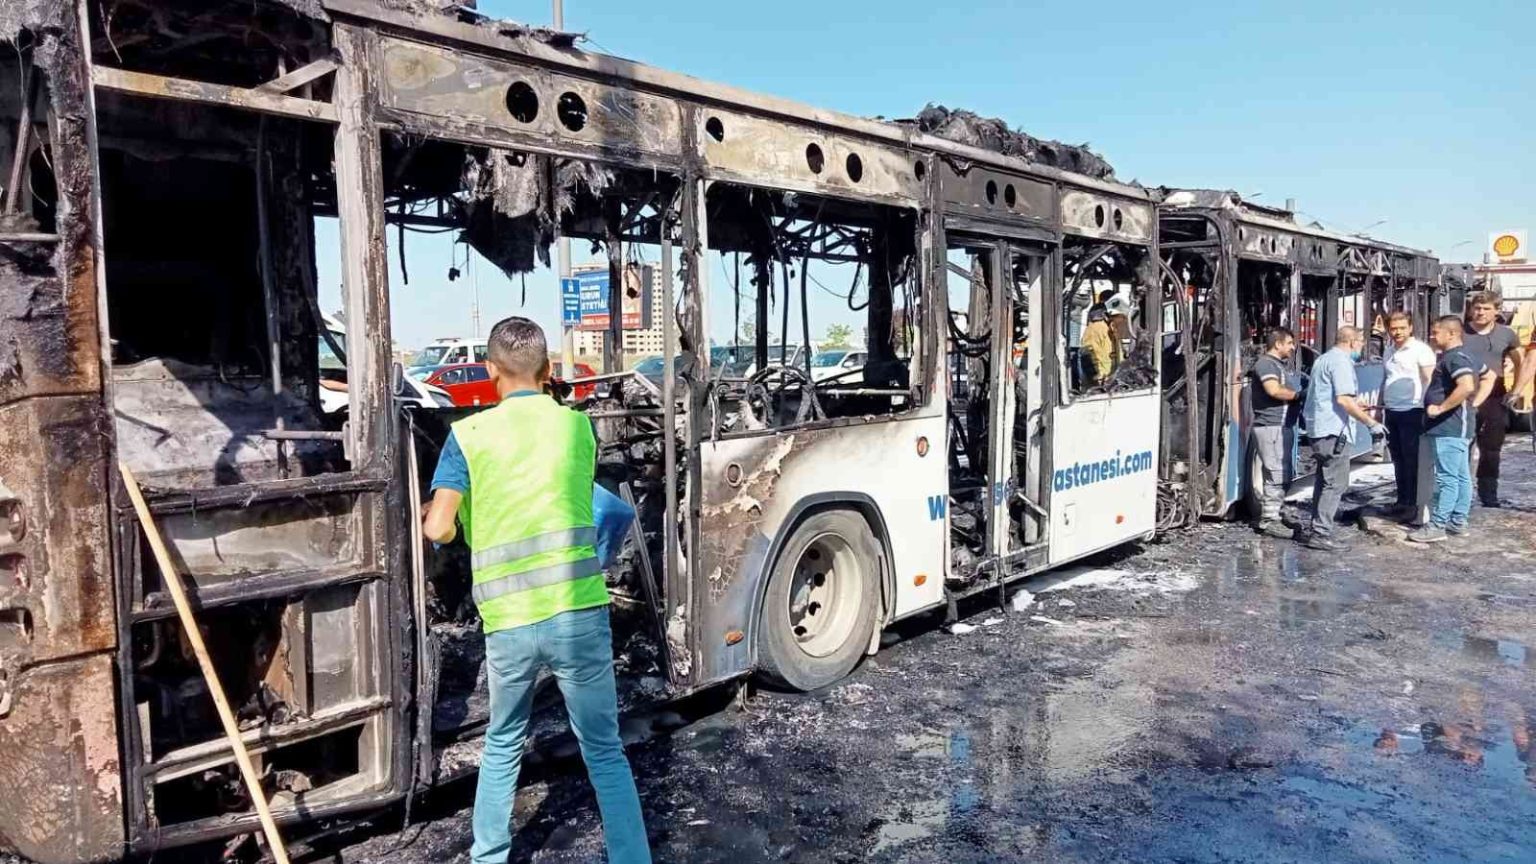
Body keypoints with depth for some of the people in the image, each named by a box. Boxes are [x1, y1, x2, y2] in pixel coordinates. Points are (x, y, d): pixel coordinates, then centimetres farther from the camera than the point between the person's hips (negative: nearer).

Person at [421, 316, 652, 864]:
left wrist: (432, 512, 18)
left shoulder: (468, 435, 0)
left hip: (507, 623, 1)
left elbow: (438, 530, -4)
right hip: (579, 614, 0)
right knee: (605, 752, 10)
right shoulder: (578, 426, 6)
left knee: (502, 746, 24)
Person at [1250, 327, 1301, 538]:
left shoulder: (1278, 364, 22)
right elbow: (1274, 390, -23)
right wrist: (1298, 395, -9)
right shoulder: (1265, 363, -10)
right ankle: (1269, 520, -5)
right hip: (1270, 426, -11)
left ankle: (1268, 516, 20)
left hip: (1279, 426, 11)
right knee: (1277, 474, -10)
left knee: (1280, 474, 13)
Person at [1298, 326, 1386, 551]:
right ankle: (1321, 533, -10)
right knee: (1335, 483, -8)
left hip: (1318, 430, 10)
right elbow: (1344, 399, -22)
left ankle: (1315, 529, 21)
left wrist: (1357, 405, 34)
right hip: (1333, 431, -10)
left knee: (1324, 480, 17)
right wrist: (1370, 423, -19)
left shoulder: (1324, 359, 19)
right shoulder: (1341, 361, -13)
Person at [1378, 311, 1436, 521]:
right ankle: (1402, 500, 20)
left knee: (1412, 460, -2)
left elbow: (1430, 380, -13)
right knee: (1398, 459, 12)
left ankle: (1413, 503, 5)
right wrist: (1379, 406, 21)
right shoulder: (1389, 351, 14)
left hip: (1412, 412, -7)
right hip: (1392, 412, 7)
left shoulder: (1420, 350, -9)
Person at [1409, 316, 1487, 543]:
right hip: (1456, 426, 11)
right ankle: (1458, 522, 20)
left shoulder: (1455, 357, -16)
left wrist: (1440, 408, -23)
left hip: (1450, 427, -11)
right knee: (1461, 476, 14)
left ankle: (1437, 526, -7)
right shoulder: (1466, 356, 16)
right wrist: (1475, 402, 22)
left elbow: (1466, 387, -31)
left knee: (1447, 478, -8)